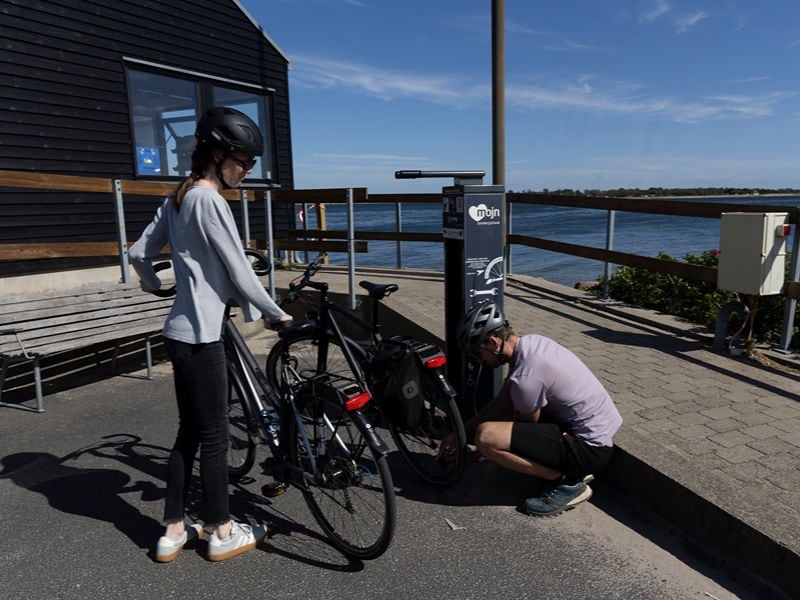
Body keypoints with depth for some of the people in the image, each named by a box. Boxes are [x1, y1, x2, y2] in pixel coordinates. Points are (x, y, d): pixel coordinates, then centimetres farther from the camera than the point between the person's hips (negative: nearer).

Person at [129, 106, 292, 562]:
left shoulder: (178, 197, 12)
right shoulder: (209, 200, -16)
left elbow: (139, 254, 17)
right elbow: (240, 273, -17)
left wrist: (156, 286, 34)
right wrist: (277, 314, -5)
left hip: (180, 332, 9)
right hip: (200, 335, -9)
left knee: (189, 432, 16)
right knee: (215, 435, 5)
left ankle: (173, 533, 28)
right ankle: (223, 534, 22)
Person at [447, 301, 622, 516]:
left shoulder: (525, 376, -25)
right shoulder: (530, 343, 2)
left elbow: (528, 427, -7)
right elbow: (502, 402, 10)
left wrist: (483, 451, 8)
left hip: (591, 447, -10)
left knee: (486, 436, -22)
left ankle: (568, 482, -5)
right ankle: (574, 468, 17)